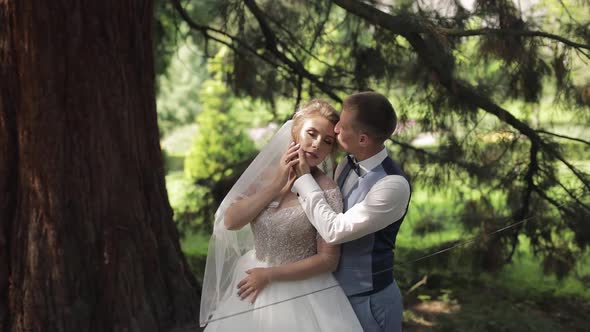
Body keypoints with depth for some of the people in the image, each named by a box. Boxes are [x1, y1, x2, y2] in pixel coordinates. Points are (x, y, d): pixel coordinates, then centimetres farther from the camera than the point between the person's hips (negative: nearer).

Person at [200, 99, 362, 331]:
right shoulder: (266, 173, -3)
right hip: (253, 280, 4)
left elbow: (328, 260, -16)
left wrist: (269, 275, -13)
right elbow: (230, 222, -12)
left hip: (301, 292, -4)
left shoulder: (326, 191, -16)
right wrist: (277, 185, -16)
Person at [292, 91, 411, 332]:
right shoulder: (347, 165, -2)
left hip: (369, 301, -7)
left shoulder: (393, 185, -25)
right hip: (337, 292, 7)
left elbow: (334, 230, -25)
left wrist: (303, 177, -20)